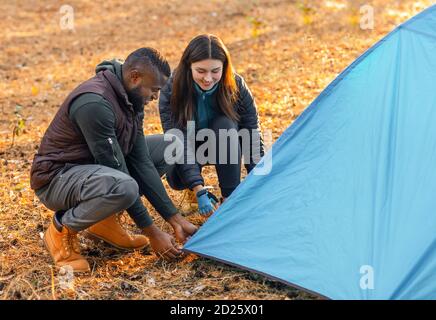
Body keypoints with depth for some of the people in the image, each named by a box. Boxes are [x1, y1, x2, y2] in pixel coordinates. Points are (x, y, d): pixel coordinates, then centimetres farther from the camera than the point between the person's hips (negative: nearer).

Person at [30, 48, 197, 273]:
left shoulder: (130, 100, -1)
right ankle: (63, 229, -10)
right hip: (55, 178, -9)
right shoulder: (94, 103, -29)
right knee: (122, 187, -40)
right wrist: (152, 233, -23)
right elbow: (118, 174, -28)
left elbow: (140, 162, -2)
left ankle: (105, 220, 6)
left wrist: (175, 220, -6)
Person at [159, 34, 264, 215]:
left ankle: (231, 197, -23)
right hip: (190, 147, -1)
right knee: (177, 180, -32)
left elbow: (252, 134, -19)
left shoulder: (236, 86, -24)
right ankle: (197, 184, 5)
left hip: (223, 147, 1)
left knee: (225, 125, -32)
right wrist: (199, 191, -41)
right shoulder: (171, 90, -28)